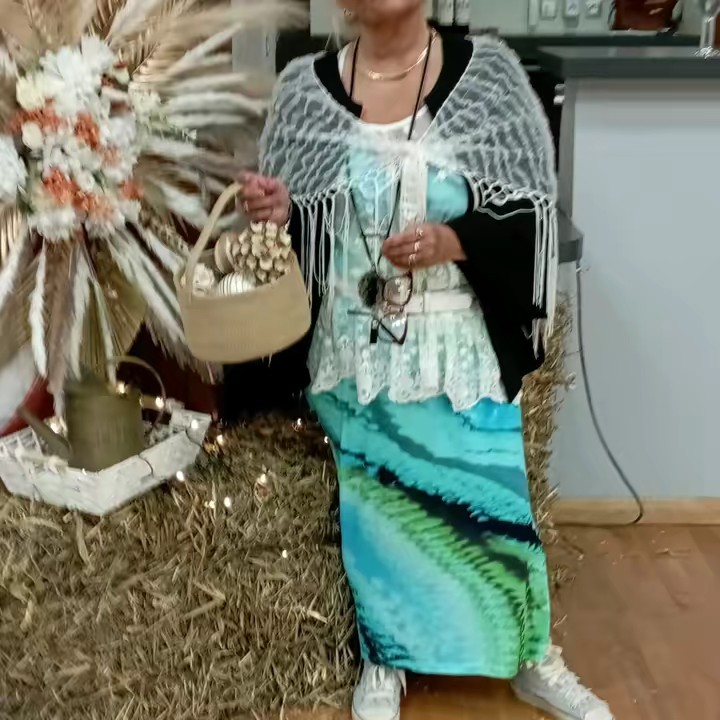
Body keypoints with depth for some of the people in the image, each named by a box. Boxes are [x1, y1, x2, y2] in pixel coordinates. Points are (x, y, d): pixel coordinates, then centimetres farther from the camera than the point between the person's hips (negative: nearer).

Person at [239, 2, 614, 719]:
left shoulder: (489, 73, -4)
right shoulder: (304, 88, 0)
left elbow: (534, 211, -4)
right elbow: (293, 226, 6)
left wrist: (452, 242, -21)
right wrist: (274, 211, -16)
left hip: (461, 348, -1)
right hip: (354, 350, 1)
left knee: (493, 500, 8)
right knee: (371, 506, 12)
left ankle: (530, 658, 33)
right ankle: (384, 661, 36)